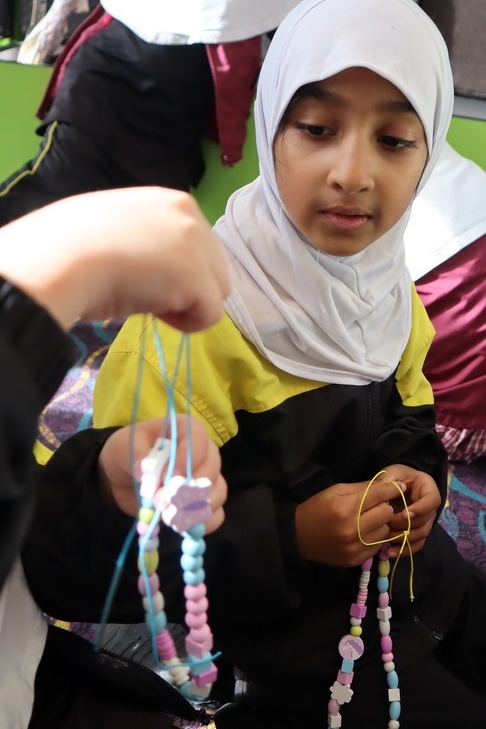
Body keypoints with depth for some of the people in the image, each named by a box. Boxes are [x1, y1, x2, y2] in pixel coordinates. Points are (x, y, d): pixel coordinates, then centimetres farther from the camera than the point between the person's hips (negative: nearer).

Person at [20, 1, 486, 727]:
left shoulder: (392, 296, -4)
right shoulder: (194, 321, -26)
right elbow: (77, 547, -27)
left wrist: (415, 473, -8)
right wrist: (288, 536, -28)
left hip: (413, 577, 7)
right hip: (293, 644, -6)